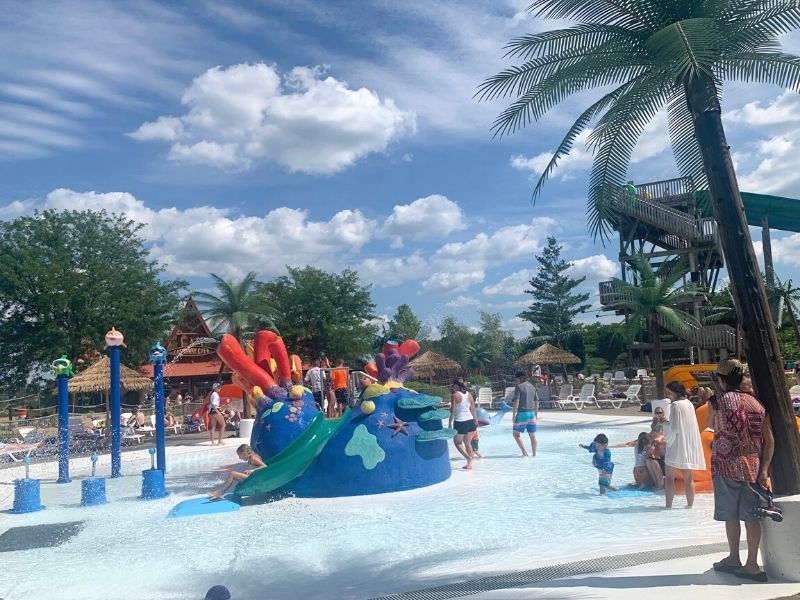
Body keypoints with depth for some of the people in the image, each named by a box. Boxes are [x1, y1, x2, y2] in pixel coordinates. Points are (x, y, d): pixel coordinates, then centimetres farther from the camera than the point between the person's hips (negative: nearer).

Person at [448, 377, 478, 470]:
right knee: (468, 443, 15)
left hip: (460, 421, -6)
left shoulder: (454, 395, -8)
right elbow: (473, 409, 10)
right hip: (470, 421, 6)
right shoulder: (469, 394, 7)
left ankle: (468, 457, -12)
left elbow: (452, 410, -10)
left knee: (457, 442, 8)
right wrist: (476, 420, 17)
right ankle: (469, 463, 14)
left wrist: (450, 422, -4)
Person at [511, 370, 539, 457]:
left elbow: (516, 402, -16)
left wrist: (513, 414, -11)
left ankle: (524, 452, -7)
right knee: (532, 435, 11)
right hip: (532, 413, 7)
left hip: (522, 413, -7)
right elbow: (536, 402, 15)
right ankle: (534, 454, 14)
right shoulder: (532, 387, 12)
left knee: (516, 434, 2)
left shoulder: (519, 387, -9)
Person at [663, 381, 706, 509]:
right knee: (688, 478, 12)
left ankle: (669, 505, -4)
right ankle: (690, 504, 15)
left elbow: (674, 428, -18)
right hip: (690, 445, 8)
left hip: (677, 446, -8)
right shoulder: (689, 403, 10)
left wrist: (665, 424, -1)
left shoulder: (675, 405, -14)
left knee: (669, 477, -2)